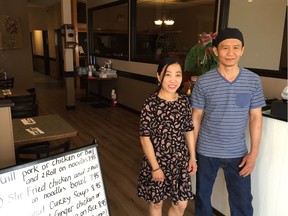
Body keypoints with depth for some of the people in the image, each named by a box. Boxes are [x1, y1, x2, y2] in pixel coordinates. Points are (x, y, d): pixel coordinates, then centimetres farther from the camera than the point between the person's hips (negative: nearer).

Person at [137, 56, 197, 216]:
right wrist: (155, 167, -14)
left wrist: (192, 157, 7)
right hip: (157, 160, -4)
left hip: (180, 161, 4)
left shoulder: (184, 101, -2)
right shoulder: (150, 104, -18)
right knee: (156, 201, 17)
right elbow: (145, 138, -16)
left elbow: (189, 131, 7)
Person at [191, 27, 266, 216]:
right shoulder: (203, 82, -10)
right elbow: (196, 118, -5)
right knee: (202, 195, 18)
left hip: (238, 153, 1)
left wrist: (254, 152, -2)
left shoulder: (253, 81, -5)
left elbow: (255, 117, 0)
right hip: (206, 151, -1)